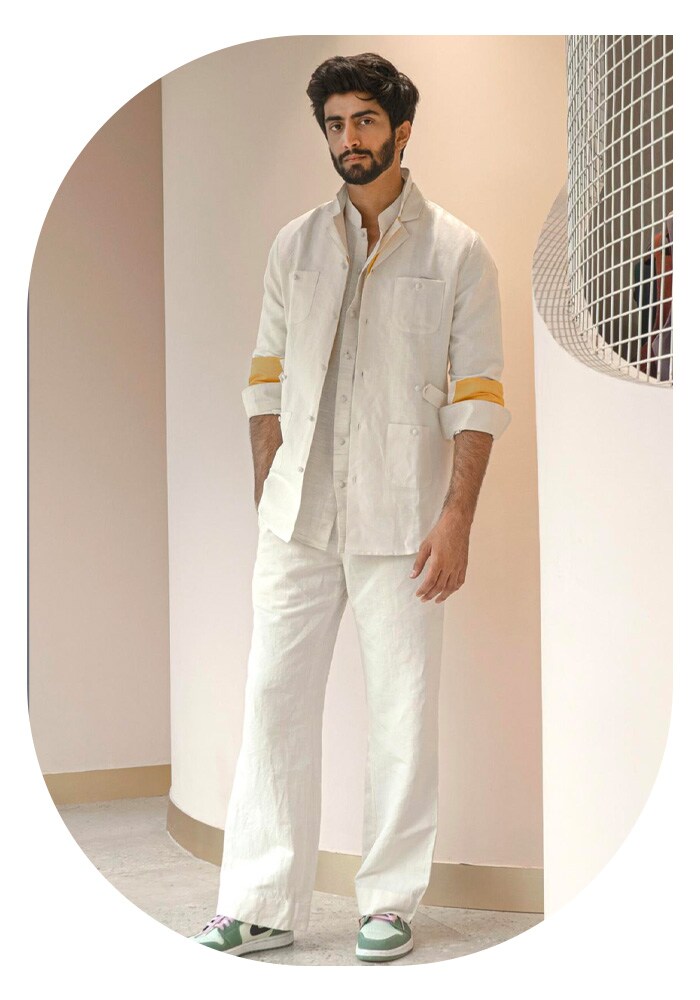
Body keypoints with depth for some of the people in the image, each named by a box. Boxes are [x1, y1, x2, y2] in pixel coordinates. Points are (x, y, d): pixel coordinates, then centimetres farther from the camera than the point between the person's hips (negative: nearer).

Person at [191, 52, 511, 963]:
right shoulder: (295, 245, 12)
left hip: (399, 521, -3)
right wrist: (268, 499, 7)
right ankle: (262, 905, 11)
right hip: (297, 516, 3)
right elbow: (268, 379, 13)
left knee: (402, 709, 2)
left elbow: (478, 398, -3)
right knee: (275, 699, 3)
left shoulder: (457, 253, 1)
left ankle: (391, 899, 16)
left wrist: (456, 519, -11)